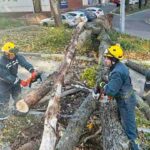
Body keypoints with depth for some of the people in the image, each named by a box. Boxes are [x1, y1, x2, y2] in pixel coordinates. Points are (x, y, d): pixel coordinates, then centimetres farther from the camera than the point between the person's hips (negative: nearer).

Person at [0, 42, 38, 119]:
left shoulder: (17, 56, -19)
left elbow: (24, 63, -32)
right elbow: (7, 76, -34)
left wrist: (33, 71, -49)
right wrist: (20, 82, -37)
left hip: (14, 79, 5)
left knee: (18, 95, 17)